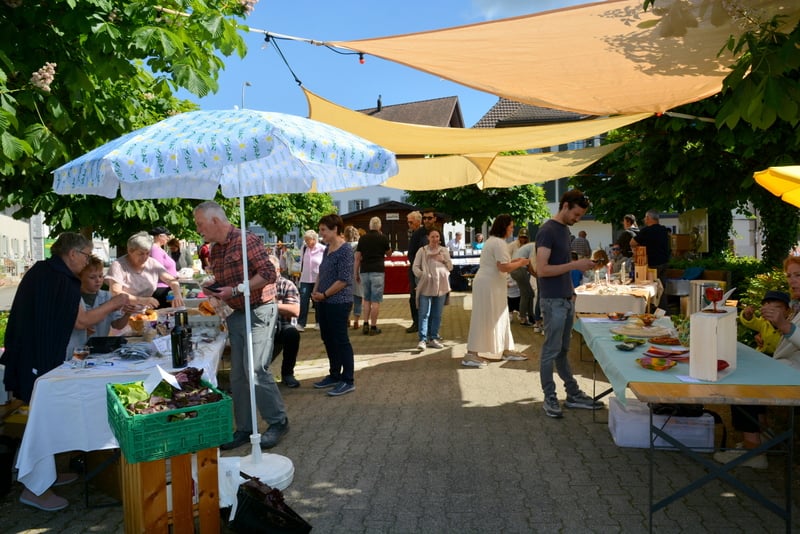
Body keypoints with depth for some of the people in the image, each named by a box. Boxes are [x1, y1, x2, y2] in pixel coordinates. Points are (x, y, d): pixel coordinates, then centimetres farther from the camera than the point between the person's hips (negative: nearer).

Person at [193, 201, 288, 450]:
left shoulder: (247, 240, -14)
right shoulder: (214, 251, 12)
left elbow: (269, 274, -20)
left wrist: (235, 290, -21)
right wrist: (213, 290, 2)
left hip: (258, 311, -8)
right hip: (235, 314, 8)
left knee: (255, 369, -12)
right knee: (238, 375, 10)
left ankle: (278, 421, 6)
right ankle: (244, 428, 21)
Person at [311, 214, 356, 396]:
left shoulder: (345, 251, -16)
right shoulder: (328, 249, 11)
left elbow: (343, 280, -19)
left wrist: (324, 294, -12)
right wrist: (315, 291, 4)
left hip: (339, 303, -9)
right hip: (325, 302, 9)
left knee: (341, 340, -2)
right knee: (328, 339, 15)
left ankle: (348, 381, 7)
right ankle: (335, 376, 28)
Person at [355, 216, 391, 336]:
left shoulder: (363, 238, 6)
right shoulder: (383, 238, -1)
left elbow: (357, 258, 5)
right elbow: (388, 253, 14)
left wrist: (356, 274, 12)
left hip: (364, 271, 3)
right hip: (377, 271, -3)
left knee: (366, 299, 15)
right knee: (376, 300, 0)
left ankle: (366, 324, 10)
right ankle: (373, 327, 1)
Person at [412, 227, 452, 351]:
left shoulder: (444, 250, 13)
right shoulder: (422, 250, 4)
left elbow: (450, 267, 14)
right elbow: (415, 266, 1)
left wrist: (443, 260, -4)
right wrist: (422, 275, -15)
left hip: (441, 285, 3)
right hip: (426, 285, -3)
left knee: (437, 314, 8)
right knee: (424, 313, -7)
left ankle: (433, 338, 18)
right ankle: (423, 339, -5)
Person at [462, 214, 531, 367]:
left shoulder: (492, 240, 16)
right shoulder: (499, 243, -17)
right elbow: (503, 267, -24)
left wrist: (515, 261, 13)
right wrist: (520, 263, -9)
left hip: (489, 284, 11)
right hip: (489, 285, -11)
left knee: (499, 318, 16)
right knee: (483, 319, -7)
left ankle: (507, 350, 26)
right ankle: (471, 355, -2)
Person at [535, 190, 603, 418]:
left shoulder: (565, 229, 14)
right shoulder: (547, 231, -14)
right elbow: (542, 270, -21)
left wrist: (571, 291, 12)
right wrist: (575, 265, -21)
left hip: (566, 299, 8)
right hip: (553, 302, -8)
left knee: (562, 350, 16)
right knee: (551, 351, 1)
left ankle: (573, 394, 23)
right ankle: (549, 398, 11)